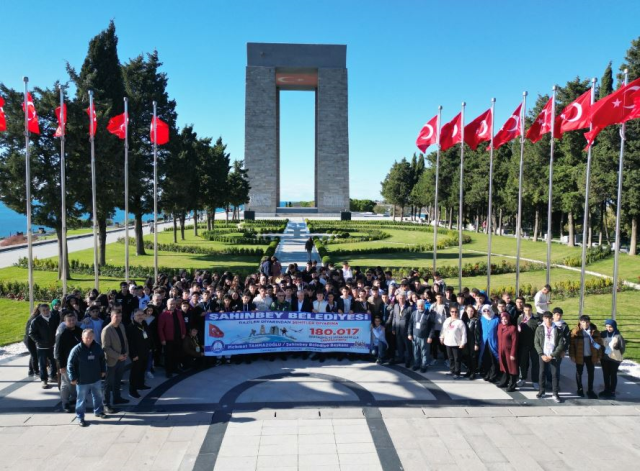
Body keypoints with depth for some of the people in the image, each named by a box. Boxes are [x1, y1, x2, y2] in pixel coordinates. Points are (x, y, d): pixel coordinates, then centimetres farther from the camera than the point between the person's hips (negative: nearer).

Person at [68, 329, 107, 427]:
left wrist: (103, 370, 11)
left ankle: (98, 411, 39)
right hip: (82, 381, -5)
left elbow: (102, 359, 12)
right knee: (81, 399, 8)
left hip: (96, 378, 5)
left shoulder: (97, 347, -4)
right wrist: (73, 378, -13)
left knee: (98, 396, 20)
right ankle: (80, 417, 22)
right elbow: (70, 364, -13)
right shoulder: (76, 349, -19)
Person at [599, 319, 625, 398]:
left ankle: (612, 392, 15)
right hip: (604, 358, 5)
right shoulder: (603, 334, 0)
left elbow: (622, 347, -8)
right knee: (605, 374, 14)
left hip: (614, 358, -5)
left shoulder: (618, 336, -12)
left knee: (613, 375, 6)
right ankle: (606, 390, 27)